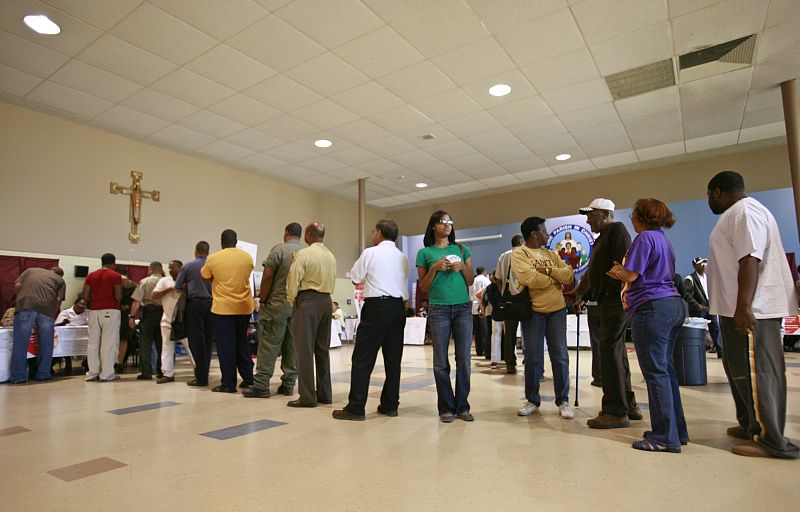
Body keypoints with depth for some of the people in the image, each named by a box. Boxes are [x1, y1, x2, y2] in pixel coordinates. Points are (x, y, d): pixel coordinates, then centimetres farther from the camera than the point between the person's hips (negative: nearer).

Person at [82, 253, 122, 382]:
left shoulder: (91, 275, 10)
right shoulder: (115, 276, -4)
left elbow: (85, 295, 5)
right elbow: (118, 296, -11)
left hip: (94, 310, 5)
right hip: (110, 311, -5)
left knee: (93, 342, 10)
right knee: (109, 342, -2)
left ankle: (92, 373, 11)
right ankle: (107, 373, -2)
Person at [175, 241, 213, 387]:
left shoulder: (188, 266, -2)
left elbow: (177, 286, 1)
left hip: (194, 304, -2)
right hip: (211, 304, 2)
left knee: (196, 341, 3)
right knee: (207, 341, 11)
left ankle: (201, 377, 4)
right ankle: (203, 373, 17)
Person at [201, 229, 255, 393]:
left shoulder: (213, 258, -6)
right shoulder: (247, 257, 1)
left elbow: (205, 275, 11)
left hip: (223, 308, -3)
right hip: (244, 307, 3)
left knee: (225, 345, 3)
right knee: (242, 343, 16)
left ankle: (228, 384, 7)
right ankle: (248, 378, 20)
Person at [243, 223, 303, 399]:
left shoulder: (279, 249, -5)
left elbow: (267, 276, -10)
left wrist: (262, 299, 0)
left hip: (277, 304, -4)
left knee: (269, 344, 0)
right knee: (292, 346, 9)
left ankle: (261, 385, 4)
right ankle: (288, 384, 14)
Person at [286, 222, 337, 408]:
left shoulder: (303, 254, -10)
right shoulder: (331, 256, 9)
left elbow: (293, 281, -10)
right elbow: (332, 282, 10)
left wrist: (291, 301, 5)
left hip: (307, 301, -7)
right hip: (326, 301, 7)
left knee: (305, 349, -1)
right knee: (322, 349, 13)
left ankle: (307, 397, 2)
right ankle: (325, 394, 19)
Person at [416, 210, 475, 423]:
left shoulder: (462, 249, 12)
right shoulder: (425, 252, 6)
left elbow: (471, 281, 13)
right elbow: (424, 287, 5)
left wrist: (462, 267, -6)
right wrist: (435, 268, -10)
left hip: (463, 307, 2)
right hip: (438, 308, -2)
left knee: (464, 359, 3)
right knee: (441, 362, 1)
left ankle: (462, 406, 15)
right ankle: (446, 408, 13)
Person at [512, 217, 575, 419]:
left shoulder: (551, 254, 14)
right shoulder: (519, 254, -4)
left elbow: (569, 275, 2)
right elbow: (531, 280, -19)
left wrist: (548, 270, -13)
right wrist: (557, 280, -4)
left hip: (557, 310, 4)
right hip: (532, 311, -4)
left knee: (560, 356, 5)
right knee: (533, 358, 4)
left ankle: (563, 402, 16)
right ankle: (532, 401, 18)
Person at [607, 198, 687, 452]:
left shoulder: (645, 238, -9)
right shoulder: (663, 239, 19)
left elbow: (631, 275, -14)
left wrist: (617, 271, 6)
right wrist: (623, 274, 18)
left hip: (652, 308, -9)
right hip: (673, 305, 10)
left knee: (656, 372, -5)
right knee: (666, 369, 14)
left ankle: (665, 438, 0)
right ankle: (676, 431, 21)